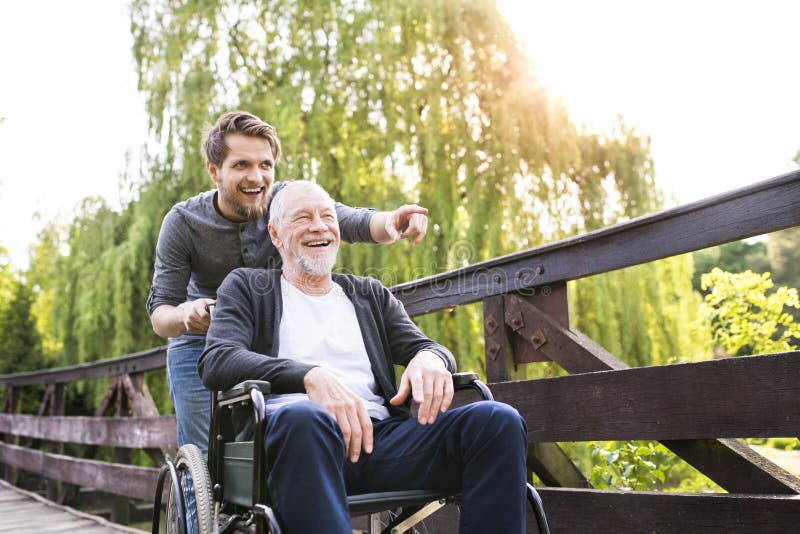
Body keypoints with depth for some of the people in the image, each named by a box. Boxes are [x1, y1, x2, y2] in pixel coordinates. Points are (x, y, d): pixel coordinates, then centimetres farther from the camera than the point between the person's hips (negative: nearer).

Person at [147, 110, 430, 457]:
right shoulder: (182, 224, -15)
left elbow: (356, 223, -29)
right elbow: (159, 313, -16)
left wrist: (390, 221, -53)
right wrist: (184, 315, -40)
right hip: (201, 346, 0)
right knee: (206, 458, -5)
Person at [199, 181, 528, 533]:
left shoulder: (371, 294, 28)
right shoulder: (247, 287, 17)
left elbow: (423, 347, 19)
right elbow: (216, 362, -1)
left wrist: (430, 358, -9)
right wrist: (311, 375, -19)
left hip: (378, 434, 4)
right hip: (290, 433, -3)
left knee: (499, 421, -22)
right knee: (303, 417, -41)